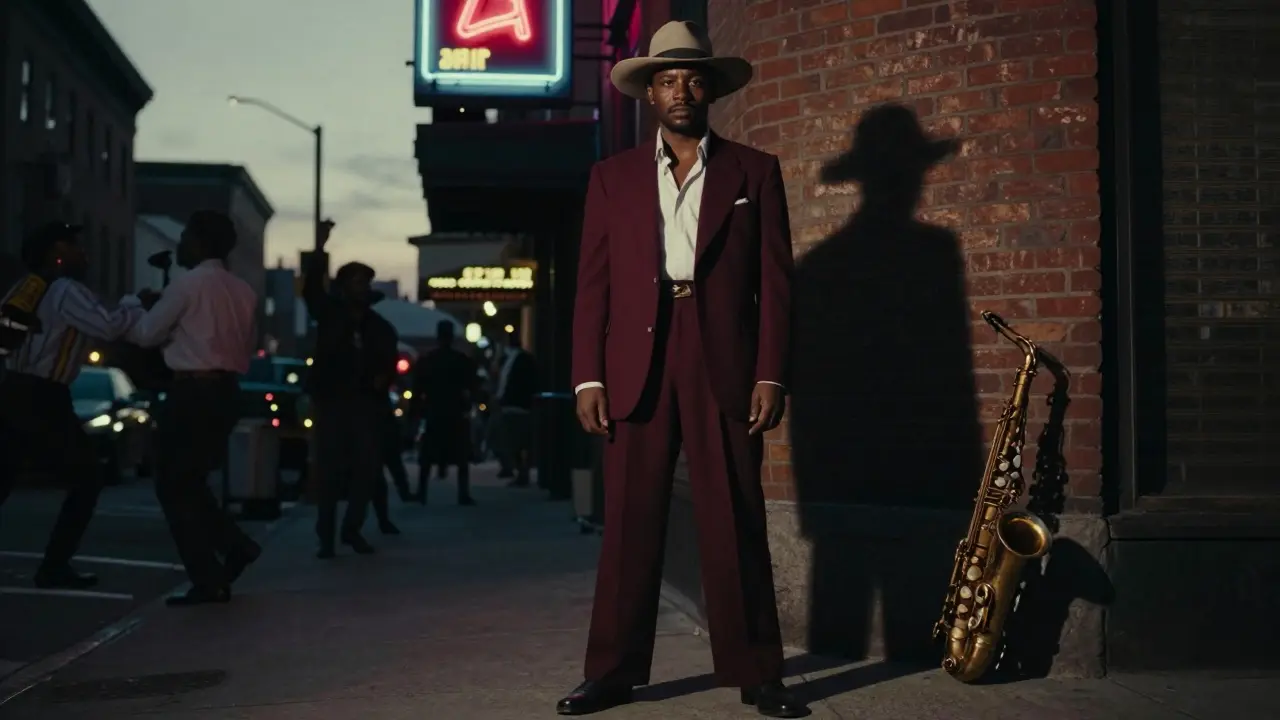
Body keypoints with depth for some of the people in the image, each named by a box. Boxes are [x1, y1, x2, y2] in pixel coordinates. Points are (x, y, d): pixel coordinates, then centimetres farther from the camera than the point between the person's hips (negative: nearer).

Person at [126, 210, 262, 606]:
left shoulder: (188, 283, -9)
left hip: (192, 392, -7)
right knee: (191, 482, 20)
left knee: (174, 487, 1)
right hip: (226, 392, 8)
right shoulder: (243, 291, 11)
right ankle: (236, 545, 8)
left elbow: (146, 333, -5)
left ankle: (208, 580, -2)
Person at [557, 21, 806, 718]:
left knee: (735, 524, 0)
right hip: (634, 366, 1)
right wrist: (588, 378, -1)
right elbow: (593, 284, 8)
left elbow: (774, 282, 5)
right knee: (628, 522, 2)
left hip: (724, 365, -1)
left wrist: (771, 376, -4)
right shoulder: (613, 176, 13)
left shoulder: (754, 171, 11)